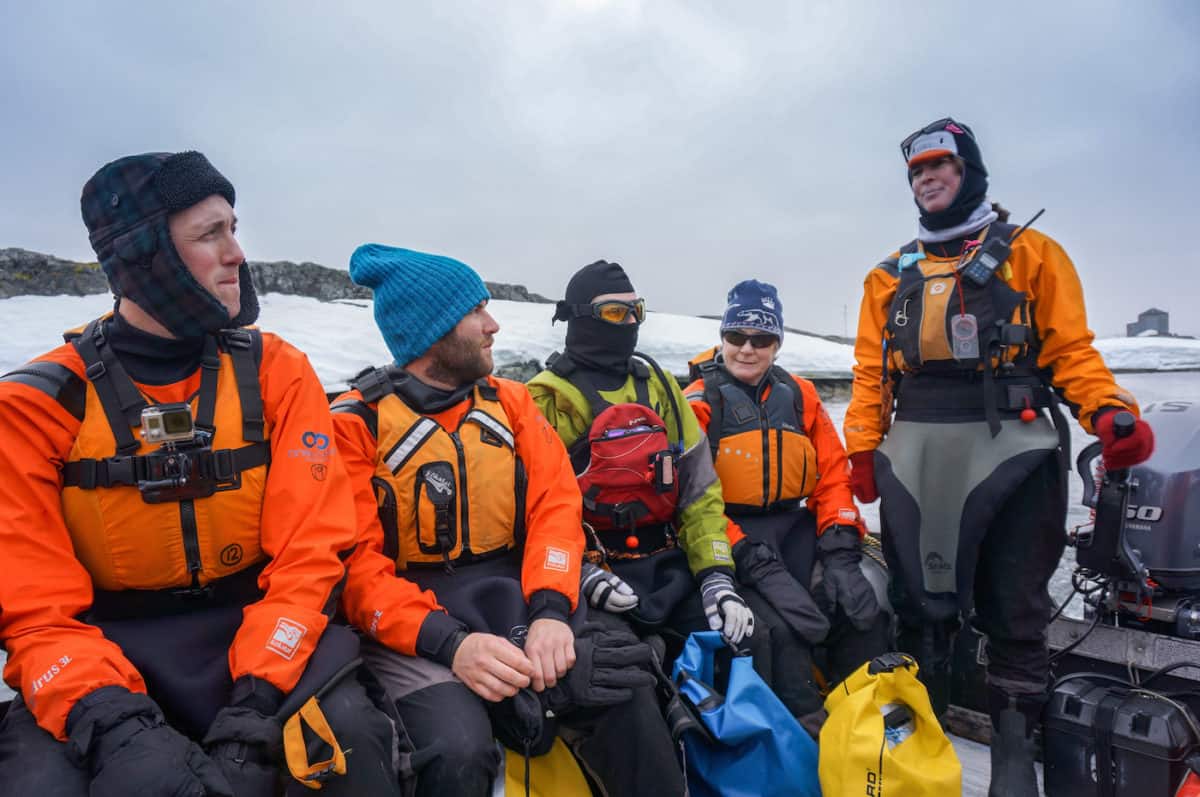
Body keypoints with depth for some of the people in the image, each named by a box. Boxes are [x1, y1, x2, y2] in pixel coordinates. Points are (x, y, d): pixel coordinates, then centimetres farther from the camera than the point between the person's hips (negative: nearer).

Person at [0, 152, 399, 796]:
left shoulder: (275, 371, -5)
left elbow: (308, 553, -9)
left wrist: (255, 701, -22)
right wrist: (116, 724, -24)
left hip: (257, 631, 0)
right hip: (107, 650, 1)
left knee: (346, 734, -27)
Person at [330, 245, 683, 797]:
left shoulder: (509, 402, 8)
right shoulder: (354, 424, -5)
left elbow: (556, 506, -1)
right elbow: (356, 565, -12)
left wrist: (550, 610, -19)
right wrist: (451, 643, -27)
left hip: (513, 595, 4)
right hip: (411, 623, -3)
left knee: (626, 691, -20)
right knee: (458, 748, -31)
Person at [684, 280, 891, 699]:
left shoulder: (799, 395, 12)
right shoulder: (699, 402, -2)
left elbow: (833, 472, 8)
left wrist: (840, 550, -7)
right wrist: (746, 557, -21)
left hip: (796, 524, 5)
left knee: (861, 600, -17)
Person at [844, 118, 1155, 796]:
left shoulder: (1032, 254, 9)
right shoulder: (892, 276, 17)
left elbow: (1071, 350, 1)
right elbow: (872, 372, 11)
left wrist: (1109, 411, -16)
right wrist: (862, 449, 1)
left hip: (1009, 448, -2)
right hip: (914, 457, 3)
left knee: (1014, 607, 3)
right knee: (921, 601, 9)